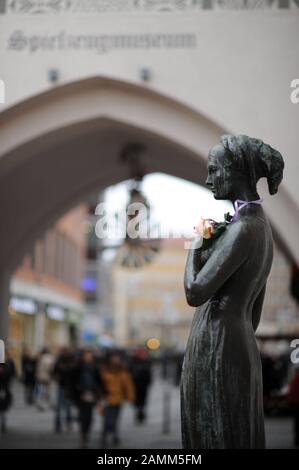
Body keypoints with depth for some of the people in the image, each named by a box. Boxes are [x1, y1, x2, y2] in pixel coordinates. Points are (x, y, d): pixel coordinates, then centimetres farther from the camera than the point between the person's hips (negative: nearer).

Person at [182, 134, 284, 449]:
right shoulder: (261, 227, 13)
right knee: (239, 436, 13)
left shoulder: (242, 229, -17)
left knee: (217, 437, -2)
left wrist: (198, 240, -7)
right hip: (242, 349, 10)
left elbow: (194, 293, -22)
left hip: (217, 351, -10)